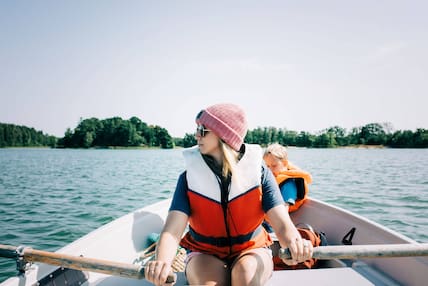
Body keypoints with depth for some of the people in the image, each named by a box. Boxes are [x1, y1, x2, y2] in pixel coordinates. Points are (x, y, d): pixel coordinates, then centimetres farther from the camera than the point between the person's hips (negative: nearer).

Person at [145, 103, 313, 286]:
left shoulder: (258, 172, -11)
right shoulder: (189, 178, -11)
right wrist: (162, 261, -43)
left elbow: (282, 223, -19)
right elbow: (172, 230, -21)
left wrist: (294, 243, -43)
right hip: (205, 254, 0)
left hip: (251, 250, 1)